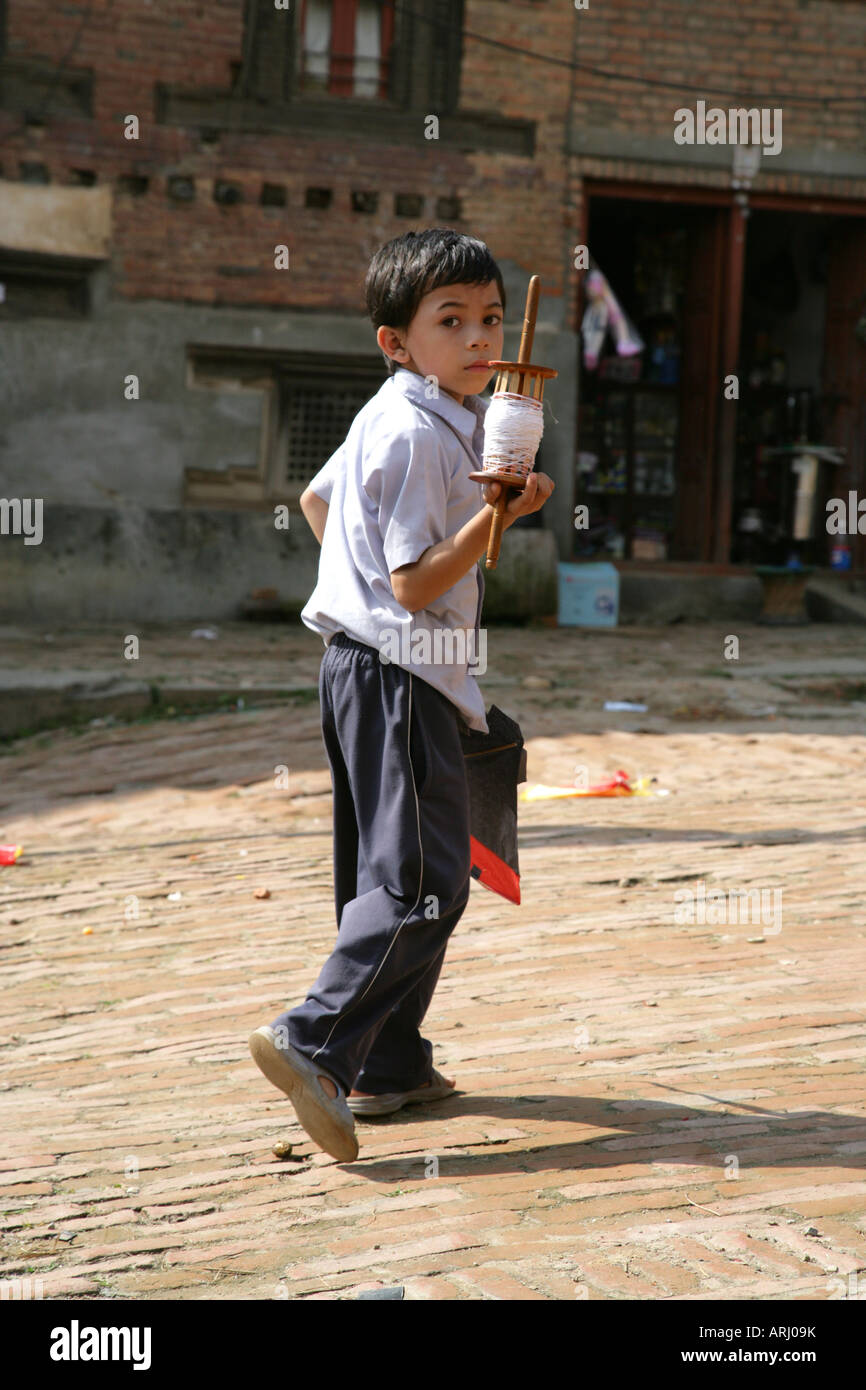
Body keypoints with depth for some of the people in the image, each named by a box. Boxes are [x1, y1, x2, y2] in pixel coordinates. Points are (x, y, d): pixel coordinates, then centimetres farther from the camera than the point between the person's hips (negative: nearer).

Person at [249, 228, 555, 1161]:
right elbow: (416, 583, -21)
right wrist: (498, 513, -24)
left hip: (365, 666, 11)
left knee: (387, 876, 14)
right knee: (426, 882, -13)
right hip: (398, 674, -11)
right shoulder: (420, 434, -17)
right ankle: (313, 1043, -16)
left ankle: (390, 1067, 22)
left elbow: (315, 498, 27)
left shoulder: (390, 418, 13)